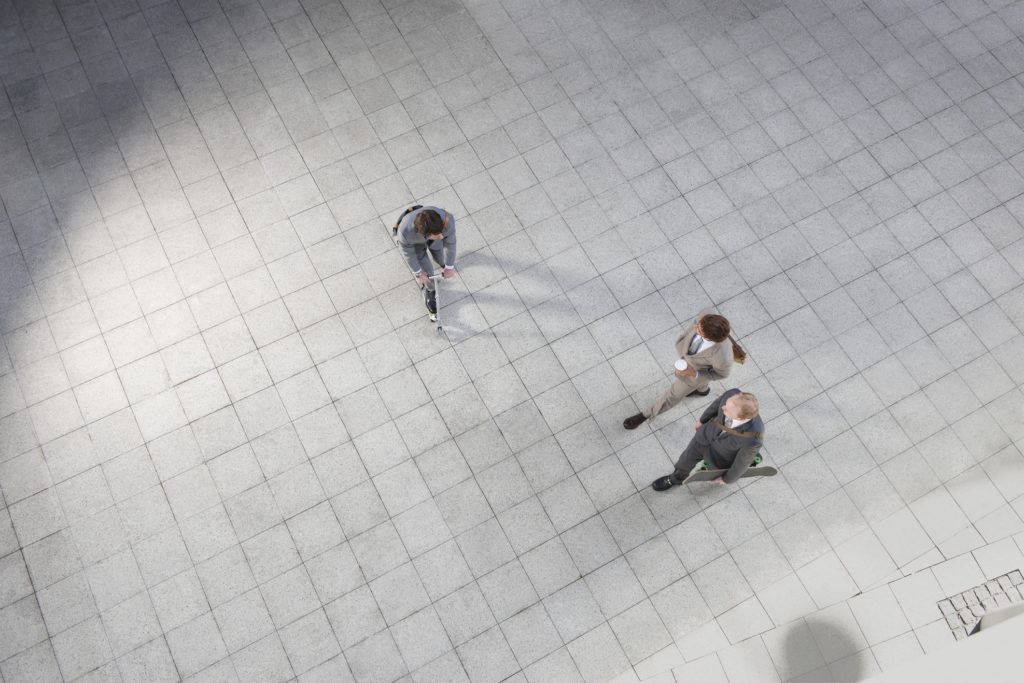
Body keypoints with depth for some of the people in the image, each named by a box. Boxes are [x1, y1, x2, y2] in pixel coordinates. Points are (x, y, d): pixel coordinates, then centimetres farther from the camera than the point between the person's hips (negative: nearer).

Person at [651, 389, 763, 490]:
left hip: (723, 456, -2)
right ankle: (677, 478, 60)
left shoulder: (752, 440, -46)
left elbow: (743, 461, -22)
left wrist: (728, 479, 0)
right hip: (708, 435, 3)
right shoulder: (733, 395, -38)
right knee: (686, 460, 26)